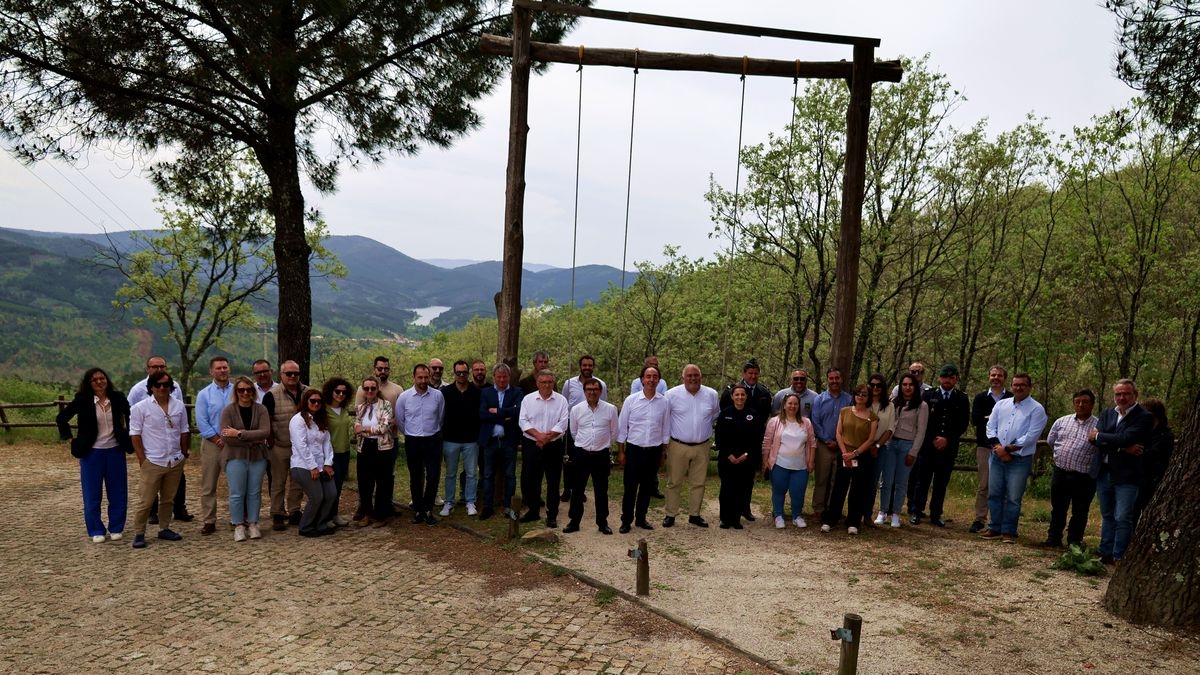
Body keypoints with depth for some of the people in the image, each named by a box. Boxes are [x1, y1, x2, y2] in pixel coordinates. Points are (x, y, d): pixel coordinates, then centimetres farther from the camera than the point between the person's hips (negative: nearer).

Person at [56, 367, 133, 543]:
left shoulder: (118, 398, -2)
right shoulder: (82, 400, -7)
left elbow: (131, 416, 14)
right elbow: (61, 418, 2)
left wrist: (129, 438, 9)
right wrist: (69, 439, -2)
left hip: (115, 451, 2)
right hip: (92, 452, -2)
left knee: (118, 493, 7)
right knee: (92, 495, 6)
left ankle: (116, 528, 20)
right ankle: (96, 531, 18)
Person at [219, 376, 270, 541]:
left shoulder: (261, 409, 1)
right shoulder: (228, 410, -3)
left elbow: (265, 432, -12)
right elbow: (227, 437, -12)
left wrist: (239, 433, -17)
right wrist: (252, 440, -14)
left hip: (257, 457, 2)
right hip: (235, 457, -2)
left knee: (254, 492, 7)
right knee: (237, 493, 1)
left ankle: (253, 524, 18)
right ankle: (238, 526, 13)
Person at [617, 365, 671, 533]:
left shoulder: (664, 402, -1)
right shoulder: (631, 400, -6)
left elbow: (666, 429, 7)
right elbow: (622, 427, -1)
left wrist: (663, 453, 8)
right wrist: (621, 452, -1)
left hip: (654, 451, 2)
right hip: (634, 450, -2)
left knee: (647, 487, 12)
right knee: (630, 487, 3)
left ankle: (641, 518, 27)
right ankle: (626, 520, 16)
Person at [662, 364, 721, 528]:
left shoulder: (712, 395, 0)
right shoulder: (672, 394, -8)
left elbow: (716, 416, 18)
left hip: (702, 447, 3)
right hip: (678, 446, -2)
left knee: (698, 483, 11)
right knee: (674, 483, 5)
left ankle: (694, 515, 23)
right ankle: (670, 515, 16)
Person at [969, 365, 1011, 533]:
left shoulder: (1012, 399, 3)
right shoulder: (980, 397, 10)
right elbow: (974, 419, -3)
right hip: (984, 446, 1)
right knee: (983, 486, 4)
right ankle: (979, 520, 9)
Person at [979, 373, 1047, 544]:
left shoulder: (1036, 409, -4)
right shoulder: (1001, 404, 10)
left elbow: (1031, 436, -12)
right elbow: (991, 427, 7)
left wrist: (1007, 449, -12)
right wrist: (998, 447, -8)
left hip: (1020, 460, -4)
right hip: (997, 457, 4)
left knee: (1013, 498, 0)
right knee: (994, 494, 8)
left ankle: (1009, 531, 11)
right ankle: (994, 528, 19)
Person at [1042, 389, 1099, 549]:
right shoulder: (1061, 421, 8)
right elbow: (1050, 441, 18)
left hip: (1084, 477, -3)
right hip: (1060, 473, 3)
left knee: (1080, 512, 9)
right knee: (1057, 508, 13)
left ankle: (1074, 541, 23)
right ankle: (1054, 538, 24)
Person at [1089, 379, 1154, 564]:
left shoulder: (1144, 417, -7)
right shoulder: (1107, 414, 9)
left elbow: (1125, 438, -20)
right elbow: (1094, 438, -5)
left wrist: (1098, 436, -7)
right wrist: (1122, 448, -16)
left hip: (1126, 475, -5)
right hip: (1104, 472, 6)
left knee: (1122, 519, -2)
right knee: (1107, 516, 15)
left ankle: (1118, 558, 6)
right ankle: (1105, 554, 23)